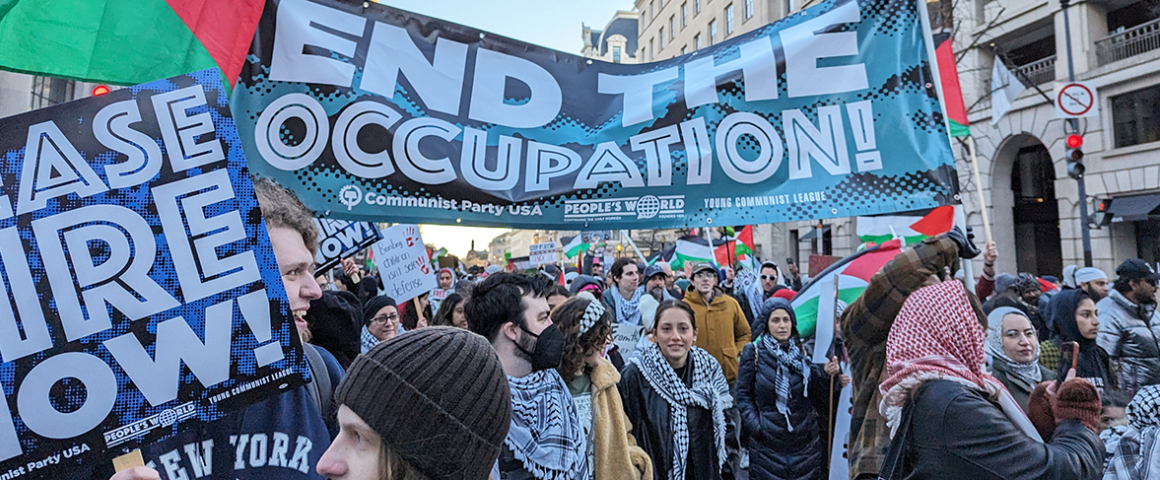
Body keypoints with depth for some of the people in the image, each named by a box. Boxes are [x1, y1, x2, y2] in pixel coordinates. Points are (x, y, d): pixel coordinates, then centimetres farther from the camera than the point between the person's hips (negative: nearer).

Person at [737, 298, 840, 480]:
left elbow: (815, 394, 7)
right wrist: (755, 425, -11)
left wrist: (826, 376, -10)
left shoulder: (801, 352, 5)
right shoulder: (753, 352, -4)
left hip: (804, 439, 3)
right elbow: (743, 395, -1)